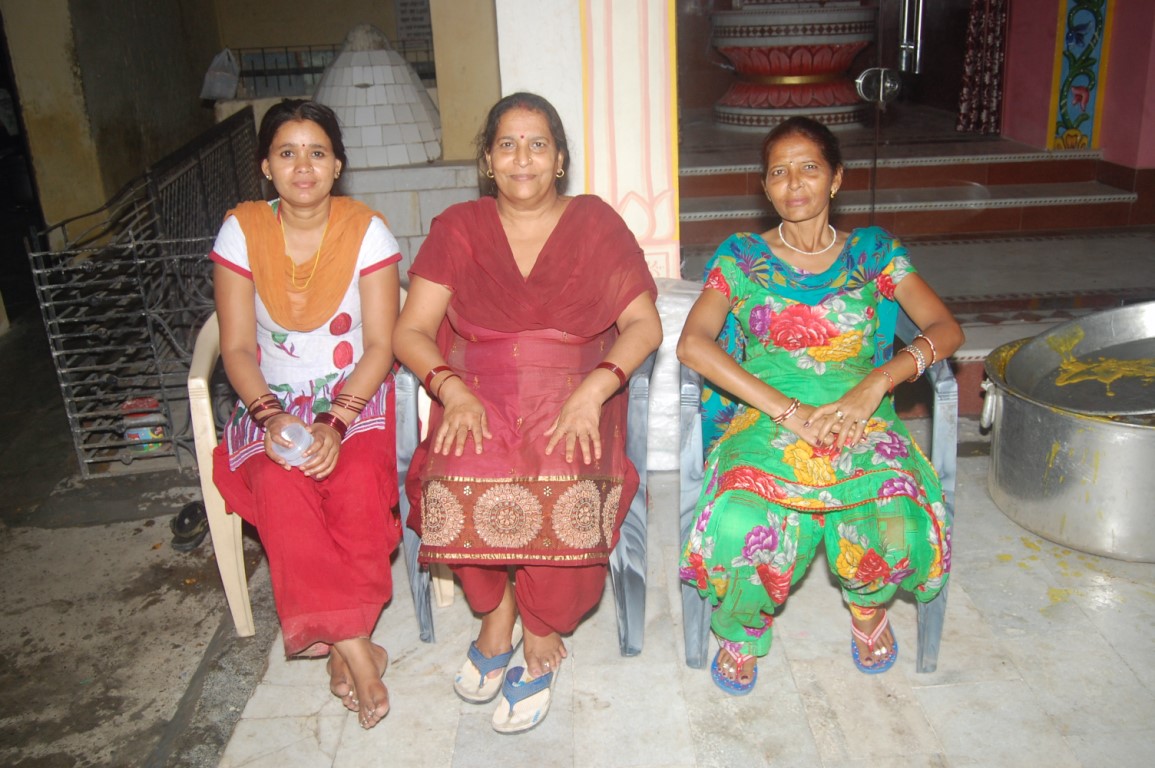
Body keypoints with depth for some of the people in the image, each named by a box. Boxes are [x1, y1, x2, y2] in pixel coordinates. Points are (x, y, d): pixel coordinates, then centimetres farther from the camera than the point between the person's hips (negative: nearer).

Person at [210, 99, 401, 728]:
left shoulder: (366, 231, -4)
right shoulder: (242, 231, 1)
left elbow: (381, 345, -7)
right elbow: (237, 347, -1)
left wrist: (335, 423, -21)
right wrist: (271, 416, -19)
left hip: (357, 396, -1)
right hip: (274, 402, 1)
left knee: (357, 484, -32)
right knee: (279, 486, -30)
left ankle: (338, 637, -13)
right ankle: (355, 646, -21)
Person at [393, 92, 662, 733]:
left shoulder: (595, 223, 8)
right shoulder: (457, 228, 11)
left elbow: (644, 325, 1)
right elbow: (411, 332, 5)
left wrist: (594, 389, -17)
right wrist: (452, 389, -15)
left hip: (573, 390, -1)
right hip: (478, 393, 1)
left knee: (564, 487, -32)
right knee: (460, 481, -31)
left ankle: (542, 636, -6)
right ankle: (495, 609, -3)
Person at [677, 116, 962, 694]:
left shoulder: (873, 252, 15)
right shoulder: (742, 256, 11)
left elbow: (946, 329, 5)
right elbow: (692, 343, -6)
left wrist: (876, 383, -15)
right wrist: (787, 409, -17)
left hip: (859, 416, 1)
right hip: (763, 417, -1)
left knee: (893, 523, -32)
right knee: (744, 523, -34)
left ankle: (868, 603, 8)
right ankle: (743, 628, 3)